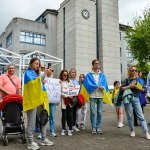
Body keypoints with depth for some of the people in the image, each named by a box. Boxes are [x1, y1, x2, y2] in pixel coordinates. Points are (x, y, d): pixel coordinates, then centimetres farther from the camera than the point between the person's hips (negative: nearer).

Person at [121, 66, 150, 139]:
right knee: (129, 116, 5)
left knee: (141, 116, -4)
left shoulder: (139, 80, 9)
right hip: (127, 99, 0)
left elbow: (143, 89, 7)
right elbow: (121, 88, -1)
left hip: (136, 98, 0)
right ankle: (132, 131, 19)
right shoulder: (127, 80, 6)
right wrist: (129, 86, -13)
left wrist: (138, 88, -11)